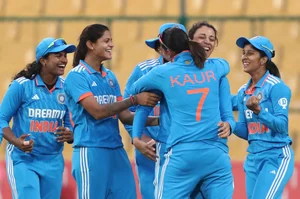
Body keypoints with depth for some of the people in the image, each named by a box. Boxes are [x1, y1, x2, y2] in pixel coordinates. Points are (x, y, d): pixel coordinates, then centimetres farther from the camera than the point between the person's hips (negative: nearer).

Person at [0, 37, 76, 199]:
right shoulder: (21, 85, -10)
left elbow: (71, 124, 9)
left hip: (53, 162, 5)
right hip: (23, 160, -5)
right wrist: (16, 142, -26)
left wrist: (70, 136, -15)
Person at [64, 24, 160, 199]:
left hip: (117, 151, 7)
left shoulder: (110, 76, 14)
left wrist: (155, 120, -3)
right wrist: (134, 100, -19)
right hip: (91, 151, -7)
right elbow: (97, 111, -17)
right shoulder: (76, 76, -7)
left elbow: (125, 116, 12)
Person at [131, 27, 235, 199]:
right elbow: (225, 64, 36)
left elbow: (135, 89, 22)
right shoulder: (214, 68, 10)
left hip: (182, 153, -3)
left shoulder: (163, 73, 3)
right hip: (217, 153, 3)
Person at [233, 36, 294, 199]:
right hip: (253, 159, 8)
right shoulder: (243, 92, 12)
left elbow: (282, 126, -17)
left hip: (276, 157, -8)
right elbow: (246, 132, 12)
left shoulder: (276, 87, -10)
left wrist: (258, 111, -30)